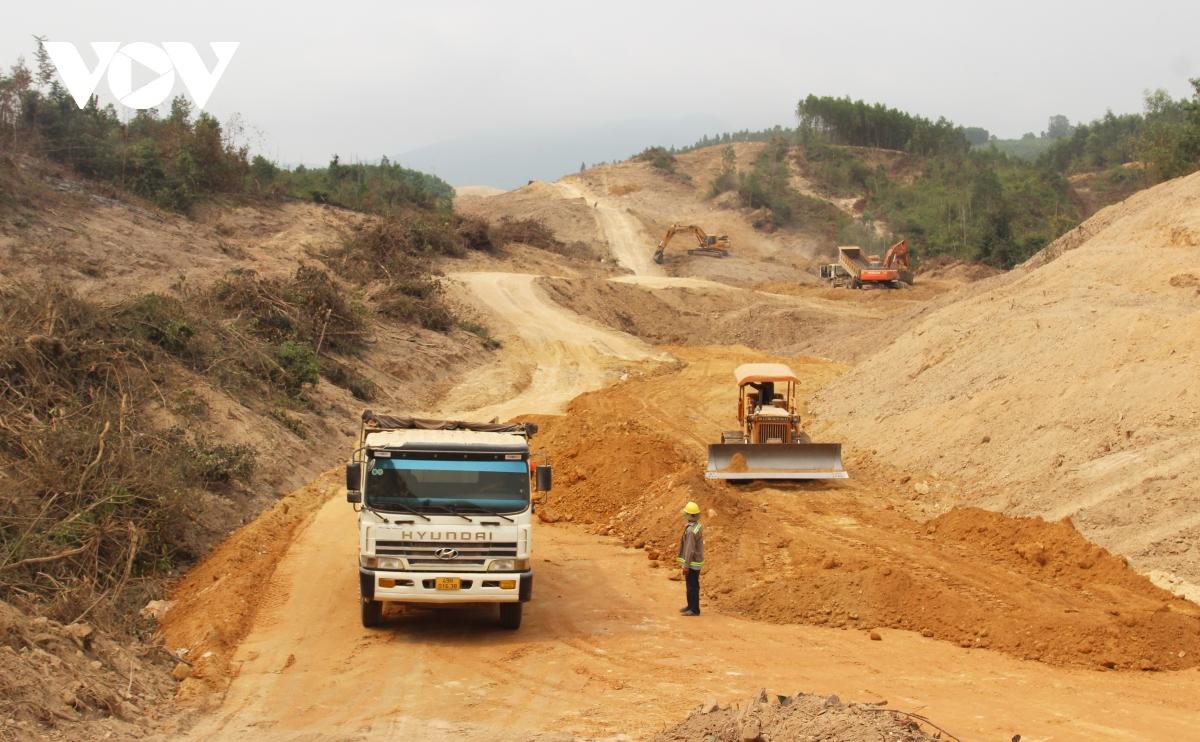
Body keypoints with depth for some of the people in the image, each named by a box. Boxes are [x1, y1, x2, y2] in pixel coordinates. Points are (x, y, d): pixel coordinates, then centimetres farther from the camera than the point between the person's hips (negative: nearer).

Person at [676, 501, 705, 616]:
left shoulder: (691, 530, -24)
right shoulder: (698, 526, 5)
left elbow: (689, 549, -24)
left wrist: (686, 565, -19)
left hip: (692, 563, -9)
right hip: (696, 560, 9)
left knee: (692, 586, -1)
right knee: (691, 585, 19)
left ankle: (694, 609, 5)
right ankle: (691, 605, 29)